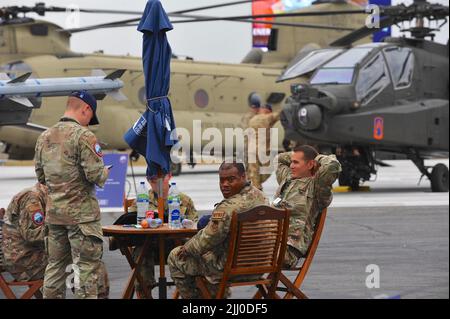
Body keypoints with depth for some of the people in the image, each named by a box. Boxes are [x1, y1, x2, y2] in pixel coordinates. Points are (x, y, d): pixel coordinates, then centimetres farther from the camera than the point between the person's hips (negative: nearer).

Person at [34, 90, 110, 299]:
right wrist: (104, 170, 4)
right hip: (81, 211, -7)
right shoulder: (83, 135, -13)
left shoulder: (44, 137, 9)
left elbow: (41, 176, 15)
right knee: (88, 266, -2)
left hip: (54, 212, 7)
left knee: (56, 264, 13)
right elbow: (96, 175, -16)